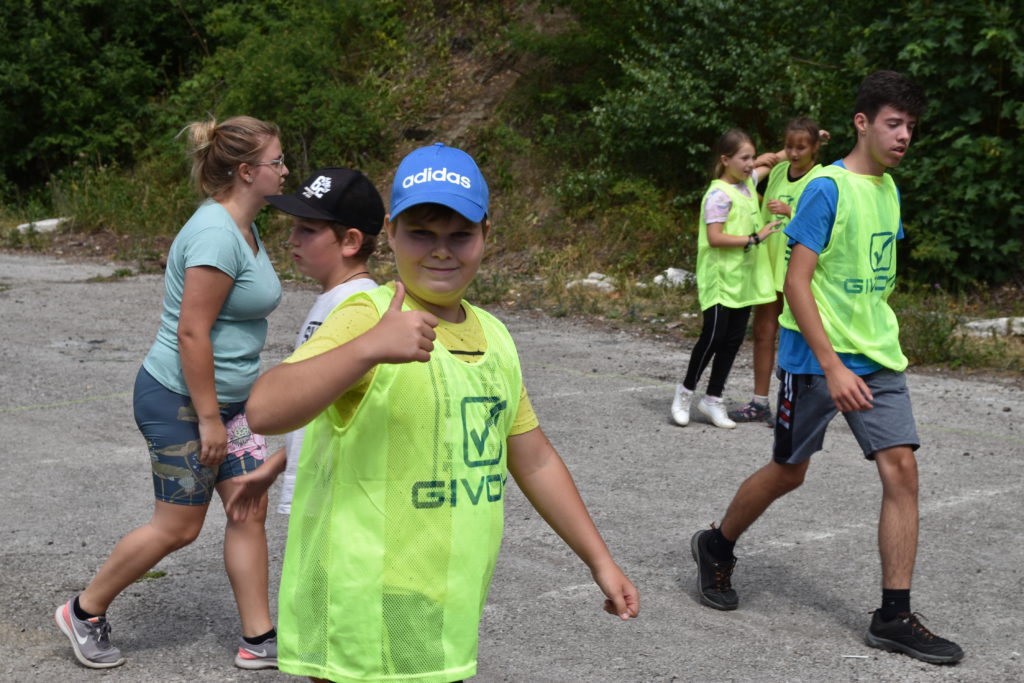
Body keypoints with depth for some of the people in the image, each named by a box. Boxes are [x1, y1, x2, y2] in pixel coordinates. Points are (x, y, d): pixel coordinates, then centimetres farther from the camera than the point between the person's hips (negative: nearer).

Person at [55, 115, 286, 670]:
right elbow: (191, 333, -26)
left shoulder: (241, 228, 8)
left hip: (224, 397, 10)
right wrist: (208, 419, -23)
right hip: (180, 401, -10)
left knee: (250, 510, 8)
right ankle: (84, 612, 22)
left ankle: (258, 640, 16)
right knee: (178, 527, 2)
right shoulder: (217, 235, -23)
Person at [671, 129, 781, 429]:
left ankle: (713, 399, 18)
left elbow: (773, 161, 28)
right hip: (720, 279, -8)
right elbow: (714, 238, -20)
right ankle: (686, 392, 12)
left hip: (744, 278, 8)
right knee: (714, 337, -7)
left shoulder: (748, 182, 10)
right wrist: (755, 238, -20)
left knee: (734, 340, 8)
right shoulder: (719, 194, -14)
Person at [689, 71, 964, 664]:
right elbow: (797, 282, -19)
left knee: (902, 469, -5)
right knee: (788, 472, 7)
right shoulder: (827, 188, -14)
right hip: (815, 358, -6)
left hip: (878, 359, 6)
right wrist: (832, 367, -23)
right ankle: (717, 548, 34)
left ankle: (895, 616, 0)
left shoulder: (890, 191, 10)